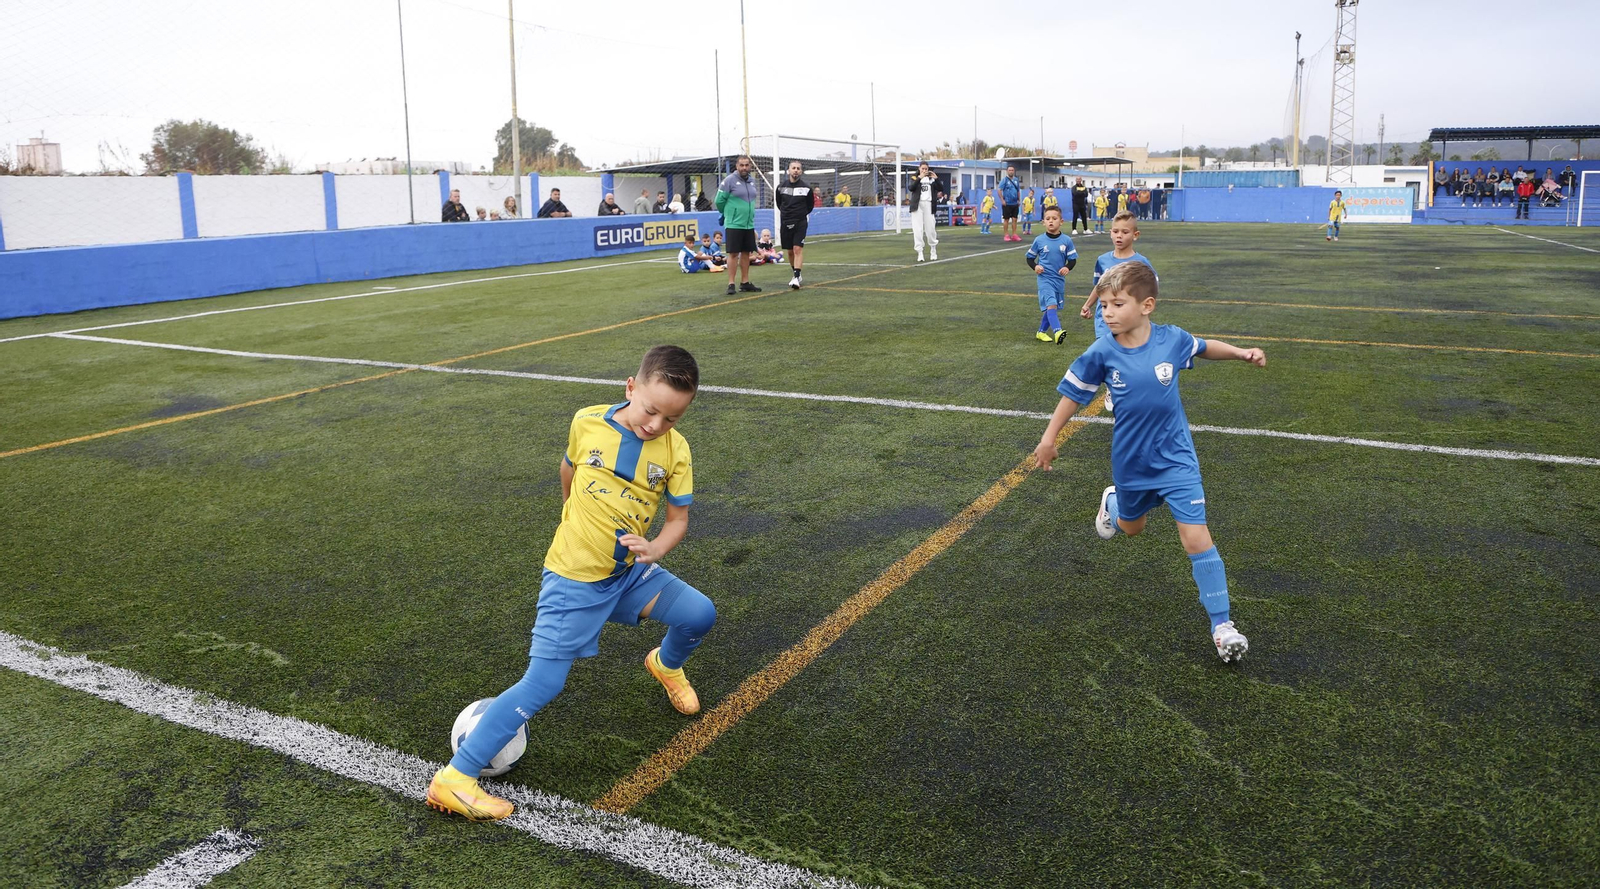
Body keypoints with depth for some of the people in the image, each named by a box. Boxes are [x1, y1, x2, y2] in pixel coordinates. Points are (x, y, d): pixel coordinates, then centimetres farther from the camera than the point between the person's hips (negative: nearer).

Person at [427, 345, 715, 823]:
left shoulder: (675, 451, -10)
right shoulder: (587, 423, -12)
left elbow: (678, 519, -4)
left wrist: (654, 549, -25)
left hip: (630, 571, 3)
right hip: (573, 577, -3)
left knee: (700, 614, -11)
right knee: (542, 685, -11)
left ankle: (666, 665, 26)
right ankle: (454, 778, -4)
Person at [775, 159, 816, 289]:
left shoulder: (806, 187, -5)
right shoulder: (781, 186, 0)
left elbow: (811, 205, 10)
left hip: (800, 222, -3)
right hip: (785, 222, 3)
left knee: (798, 249, -14)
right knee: (790, 251, 9)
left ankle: (797, 277, -17)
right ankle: (796, 274, 27)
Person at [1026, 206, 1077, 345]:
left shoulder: (1066, 240, 0)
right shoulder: (1039, 240, -3)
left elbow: (1073, 259, 6)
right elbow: (1029, 257, 8)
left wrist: (1068, 267, -14)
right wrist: (1035, 267, -11)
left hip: (1059, 279, 3)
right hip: (1044, 278, -3)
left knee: (1052, 308, 12)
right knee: (1051, 304, -21)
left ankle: (1041, 332, 28)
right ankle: (1057, 331, -31)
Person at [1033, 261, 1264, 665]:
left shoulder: (1171, 339, -13)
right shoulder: (1101, 353, -15)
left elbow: (1204, 347, 11)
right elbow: (1073, 393, -2)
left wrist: (1242, 352, 0)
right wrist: (1049, 438, 3)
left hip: (1175, 458, -1)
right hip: (1131, 461, 1)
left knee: (1197, 538, -9)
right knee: (1131, 527, 24)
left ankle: (1222, 624, 0)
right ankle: (1113, 500, 61)